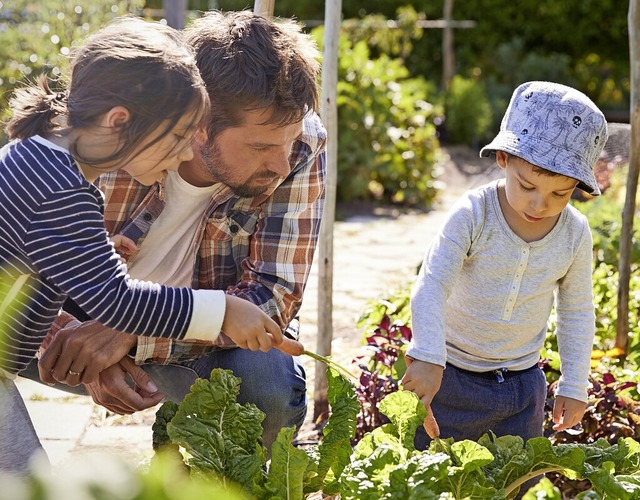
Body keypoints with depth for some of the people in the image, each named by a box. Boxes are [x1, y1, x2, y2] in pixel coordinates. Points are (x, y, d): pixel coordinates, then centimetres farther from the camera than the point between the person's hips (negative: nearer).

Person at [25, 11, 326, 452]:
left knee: (271, 382, -32)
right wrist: (90, 353, -35)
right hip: (90, 318, 1)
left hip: (209, 341, 0)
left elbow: (274, 297, -26)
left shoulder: (302, 143, -24)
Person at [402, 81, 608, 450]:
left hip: (523, 387, 3)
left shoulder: (575, 233, -7)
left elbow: (577, 312, 5)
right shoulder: (473, 215, -19)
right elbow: (431, 287, -25)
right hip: (453, 377, -3)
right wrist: (428, 358, -37)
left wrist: (575, 386, 6)